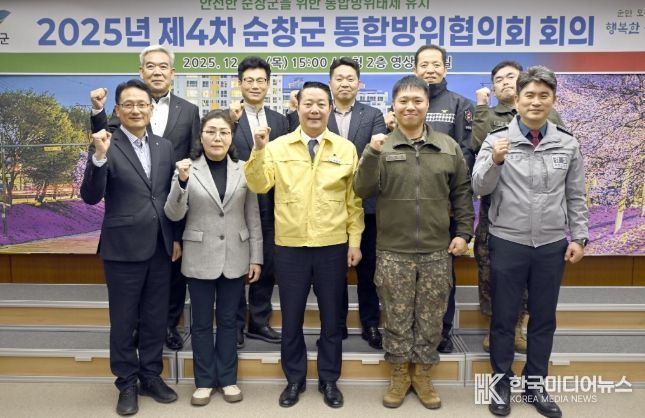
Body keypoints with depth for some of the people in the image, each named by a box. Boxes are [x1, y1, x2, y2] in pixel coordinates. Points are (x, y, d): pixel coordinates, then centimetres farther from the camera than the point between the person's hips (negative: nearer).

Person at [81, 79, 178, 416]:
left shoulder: (164, 147, 7)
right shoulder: (105, 147, -6)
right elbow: (90, 197, -15)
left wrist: (176, 237, 11)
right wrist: (98, 157, -29)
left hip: (160, 247, 4)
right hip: (123, 248, -4)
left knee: (156, 318, 14)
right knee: (124, 320, 9)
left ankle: (151, 377, 30)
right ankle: (127, 384, 25)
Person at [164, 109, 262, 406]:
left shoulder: (244, 169, 0)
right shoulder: (188, 168, -4)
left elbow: (253, 217, 4)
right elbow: (173, 215, -9)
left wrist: (256, 257, 2)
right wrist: (182, 181, -24)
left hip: (235, 258, 1)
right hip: (199, 258, -1)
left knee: (228, 320, 13)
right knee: (201, 322, 10)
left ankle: (227, 378, 27)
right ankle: (204, 381, 25)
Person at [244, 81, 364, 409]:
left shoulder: (346, 148, 2)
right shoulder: (278, 146, 1)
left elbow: (354, 200, 4)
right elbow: (259, 186, -7)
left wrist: (355, 241, 1)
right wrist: (259, 150, -20)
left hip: (333, 246, 0)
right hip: (290, 247, 0)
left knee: (331, 318, 12)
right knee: (291, 318, 12)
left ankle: (329, 380, 30)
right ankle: (294, 379, 30)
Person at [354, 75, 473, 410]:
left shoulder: (449, 147, 5)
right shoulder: (381, 147, -1)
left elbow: (462, 192, 10)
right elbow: (362, 190, -9)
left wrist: (464, 232, 4)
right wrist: (372, 153, -22)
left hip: (437, 251, 2)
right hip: (393, 252, -1)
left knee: (430, 319, 11)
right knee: (397, 319, 9)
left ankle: (422, 374, 29)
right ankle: (399, 375, 27)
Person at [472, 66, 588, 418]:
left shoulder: (568, 144, 4)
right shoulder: (497, 139, -5)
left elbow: (575, 197, 9)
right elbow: (479, 188, -10)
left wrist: (578, 237, 4)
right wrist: (495, 161, -27)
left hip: (552, 245, 3)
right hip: (508, 243, -2)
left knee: (544, 318, 13)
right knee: (504, 317, 8)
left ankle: (535, 385, 30)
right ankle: (502, 383, 26)